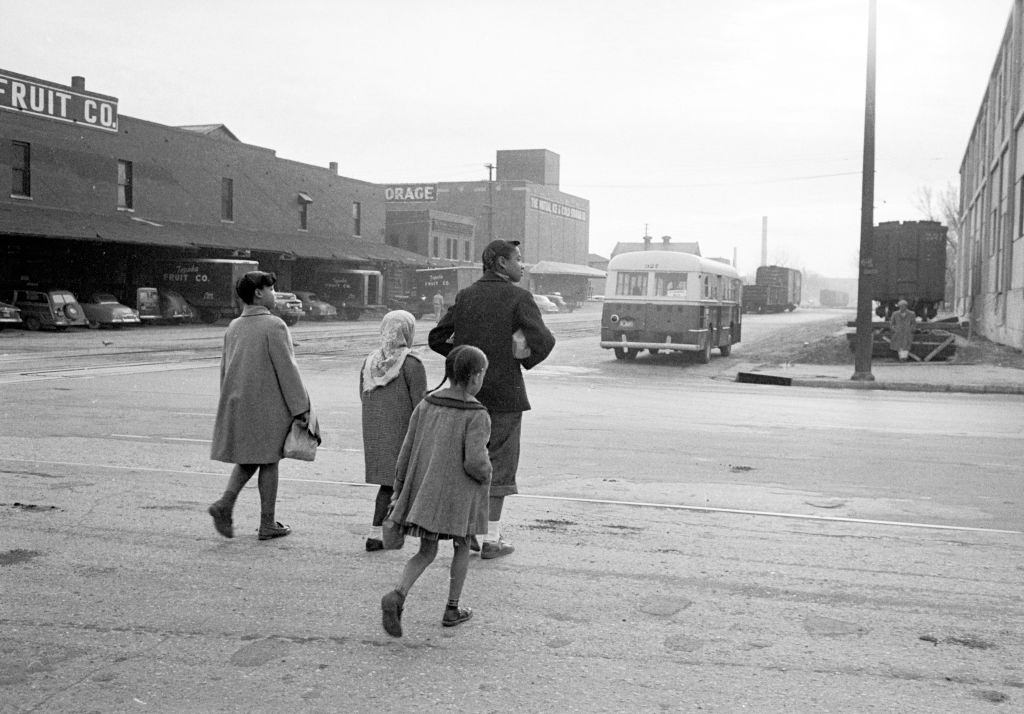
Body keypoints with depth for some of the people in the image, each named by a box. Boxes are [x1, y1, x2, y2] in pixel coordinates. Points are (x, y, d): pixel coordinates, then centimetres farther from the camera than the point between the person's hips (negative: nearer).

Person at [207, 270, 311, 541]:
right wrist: (301, 407, -11)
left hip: (237, 403, 6)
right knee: (268, 461, 4)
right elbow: (286, 369, -15)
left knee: (248, 459, 19)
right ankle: (267, 524, 11)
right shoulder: (274, 326, -14)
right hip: (268, 405, -6)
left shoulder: (233, 327, 8)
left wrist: (228, 405, 23)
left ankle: (225, 503, -1)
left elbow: (225, 369, 14)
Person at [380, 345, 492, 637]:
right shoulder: (476, 416, -16)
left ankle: (397, 595, -10)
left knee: (426, 552, 13)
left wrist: (398, 492, 10)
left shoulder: (425, 406, 0)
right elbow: (474, 461, -24)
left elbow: (407, 451, 3)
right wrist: (486, 474, -2)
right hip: (460, 495, -4)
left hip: (425, 491, 4)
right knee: (462, 547, 18)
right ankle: (452, 609, 24)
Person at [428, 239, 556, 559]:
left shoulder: (465, 296, 6)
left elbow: (437, 339, 8)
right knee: (500, 463, 4)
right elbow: (543, 341, -19)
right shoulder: (518, 297, -10)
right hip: (504, 392, -5)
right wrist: (526, 362, 0)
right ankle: (491, 538, 7)